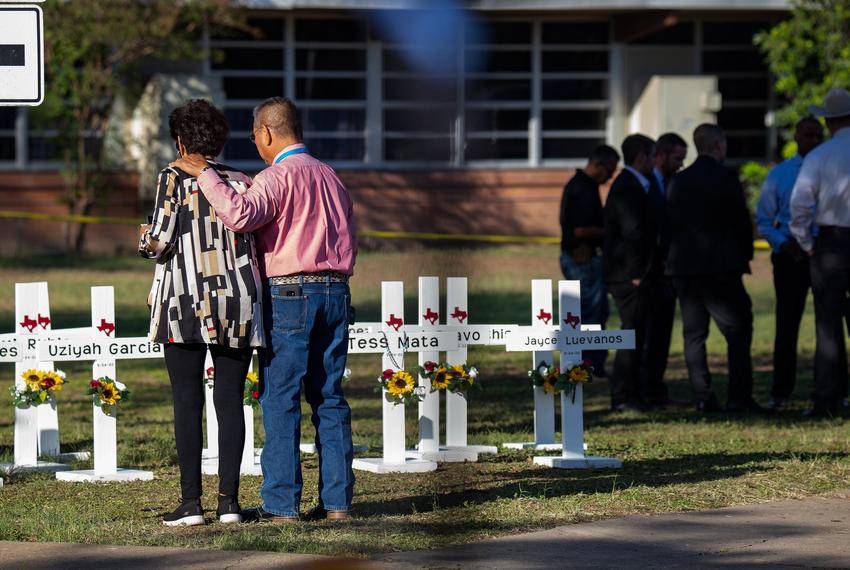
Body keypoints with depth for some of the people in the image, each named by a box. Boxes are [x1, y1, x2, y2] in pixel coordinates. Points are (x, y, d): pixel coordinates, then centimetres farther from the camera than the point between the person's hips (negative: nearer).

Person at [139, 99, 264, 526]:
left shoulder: (174, 178, -3)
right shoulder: (242, 182, 7)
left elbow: (160, 240, -9)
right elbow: (258, 239, 3)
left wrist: (145, 242, 11)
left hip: (185, 302, -3)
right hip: (237, 305, 3)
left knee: (187, 403, -1)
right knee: (230, 401, 4)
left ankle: (191, 502, -4)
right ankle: (229, 500, 1)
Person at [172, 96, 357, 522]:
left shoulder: (278, 176, -8)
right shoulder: (330, 177, 17)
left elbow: (240, 215, -26)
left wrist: (204, 174, -18)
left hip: (289, 294, -7)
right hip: (335, 293, 7)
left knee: (280, 399, -4)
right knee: (329, 398, 9)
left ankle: (281, 503, -6)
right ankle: (337, 499, 7)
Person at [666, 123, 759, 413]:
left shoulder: (678, 181, 8)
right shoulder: (726, 177, -8)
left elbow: (670, 224, 9)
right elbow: (741, 221, -6)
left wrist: (677, 257, 15)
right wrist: (744, 256, 8)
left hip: (682, 268, 5)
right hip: (720, 267, -5)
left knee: (693, 334, 7)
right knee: (738, 331, 0)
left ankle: (703, 397, 2)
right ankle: (739, 397, -7)